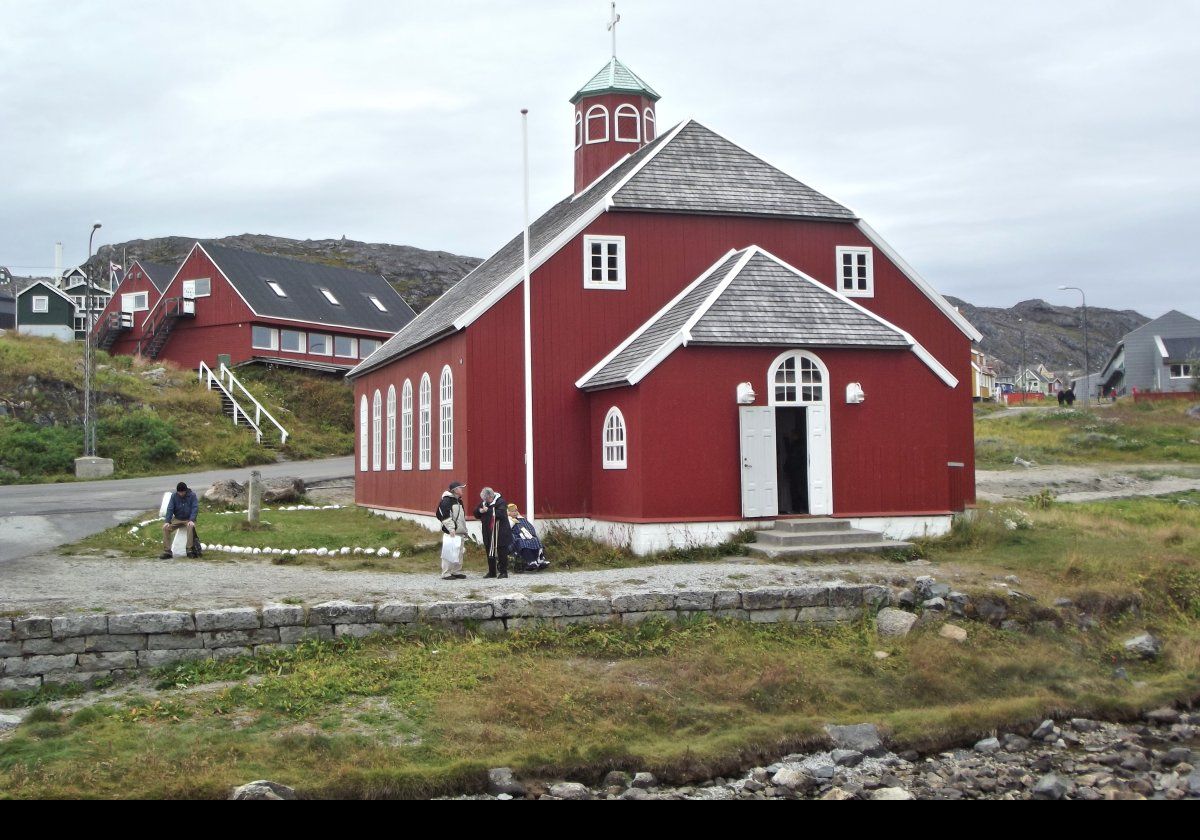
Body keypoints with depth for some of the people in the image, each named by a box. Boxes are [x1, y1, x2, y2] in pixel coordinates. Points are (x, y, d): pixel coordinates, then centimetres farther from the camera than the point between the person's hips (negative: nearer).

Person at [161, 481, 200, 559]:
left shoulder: (192, 495, -7)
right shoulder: (174, 496, 0)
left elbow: (195, 508, -14)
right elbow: (170, 509, -4)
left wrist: (191, 520, -29)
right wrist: (167, 521, -19)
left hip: (188, 519, -3)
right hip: (177, 519, 3)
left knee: (191, 526, -37)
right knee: (165, 527, -21)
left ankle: (190, 550, -30)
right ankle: (167, 552, -17)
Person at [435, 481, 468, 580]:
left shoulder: (459, 500, 19)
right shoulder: (446, 500, -10)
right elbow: (445, 516, -18)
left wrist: (464, 531, 24)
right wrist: (451, 528, -22)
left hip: (460, 532, 9)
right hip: (450, 533, -9)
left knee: (459, 553, 11)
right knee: (449, 553, -8)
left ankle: (456, 571, 19)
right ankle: (446, 573, -4)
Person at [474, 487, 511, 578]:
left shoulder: (500, 502, -9)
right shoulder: (484, 502, 11)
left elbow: (501, 513, -24)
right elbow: (476, 515, 15)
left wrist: (488, 510, -23)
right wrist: (480, 511, -8)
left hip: (500, 533, -7)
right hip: (488, 533, 7)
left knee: (502, 553, -1)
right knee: (490, 553, 11)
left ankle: (503, 572, 6)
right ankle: (491, 572, 19)